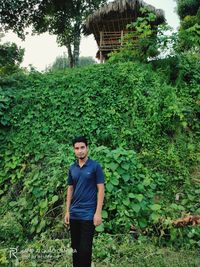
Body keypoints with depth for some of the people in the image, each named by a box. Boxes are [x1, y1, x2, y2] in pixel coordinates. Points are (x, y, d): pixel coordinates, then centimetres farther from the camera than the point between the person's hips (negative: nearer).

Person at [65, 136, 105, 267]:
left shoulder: (95, 166, -9)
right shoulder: (72, 168, 7)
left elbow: (101, 189, -10)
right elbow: (70, 189, 12)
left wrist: (98, 213, -15)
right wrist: (67, 211, 8)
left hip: (88, 214, -5)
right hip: (74, 214, 6)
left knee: (85, 248, 0)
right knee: (75, 247, 16)